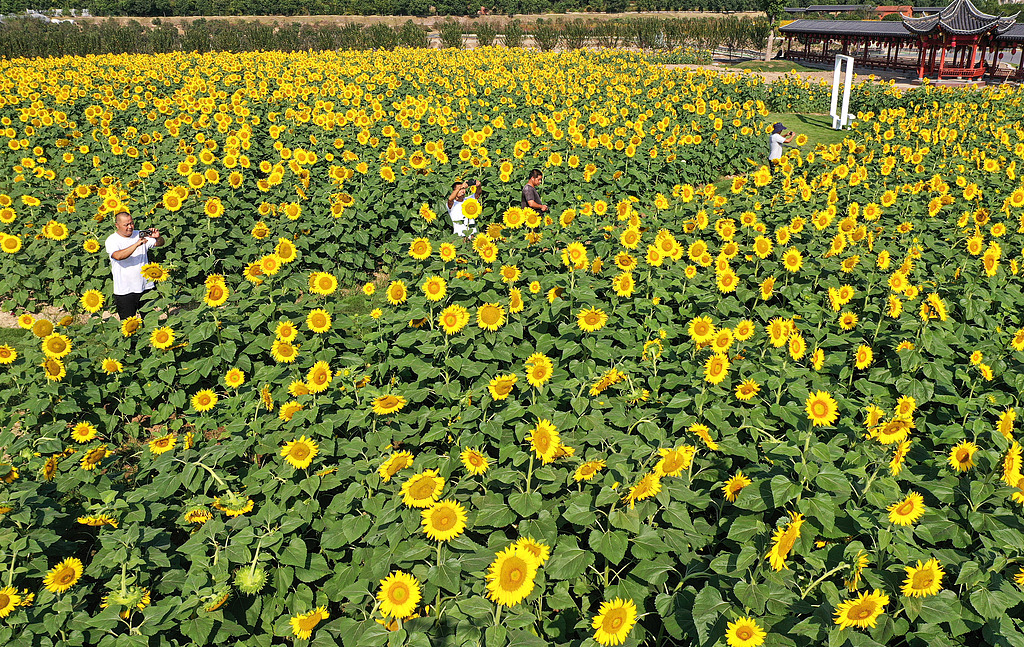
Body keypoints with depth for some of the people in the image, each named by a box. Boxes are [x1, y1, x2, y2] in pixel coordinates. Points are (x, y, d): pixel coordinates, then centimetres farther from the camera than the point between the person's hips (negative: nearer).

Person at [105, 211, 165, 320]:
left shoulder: (139, 235, 6)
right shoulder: (112, 240, -5)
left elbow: (161, 243, 4)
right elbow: (118, 256, -23)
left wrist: (158, 237, -19)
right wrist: (137, 244, -29)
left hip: (146, 287, 3)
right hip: (124, 290, -3)